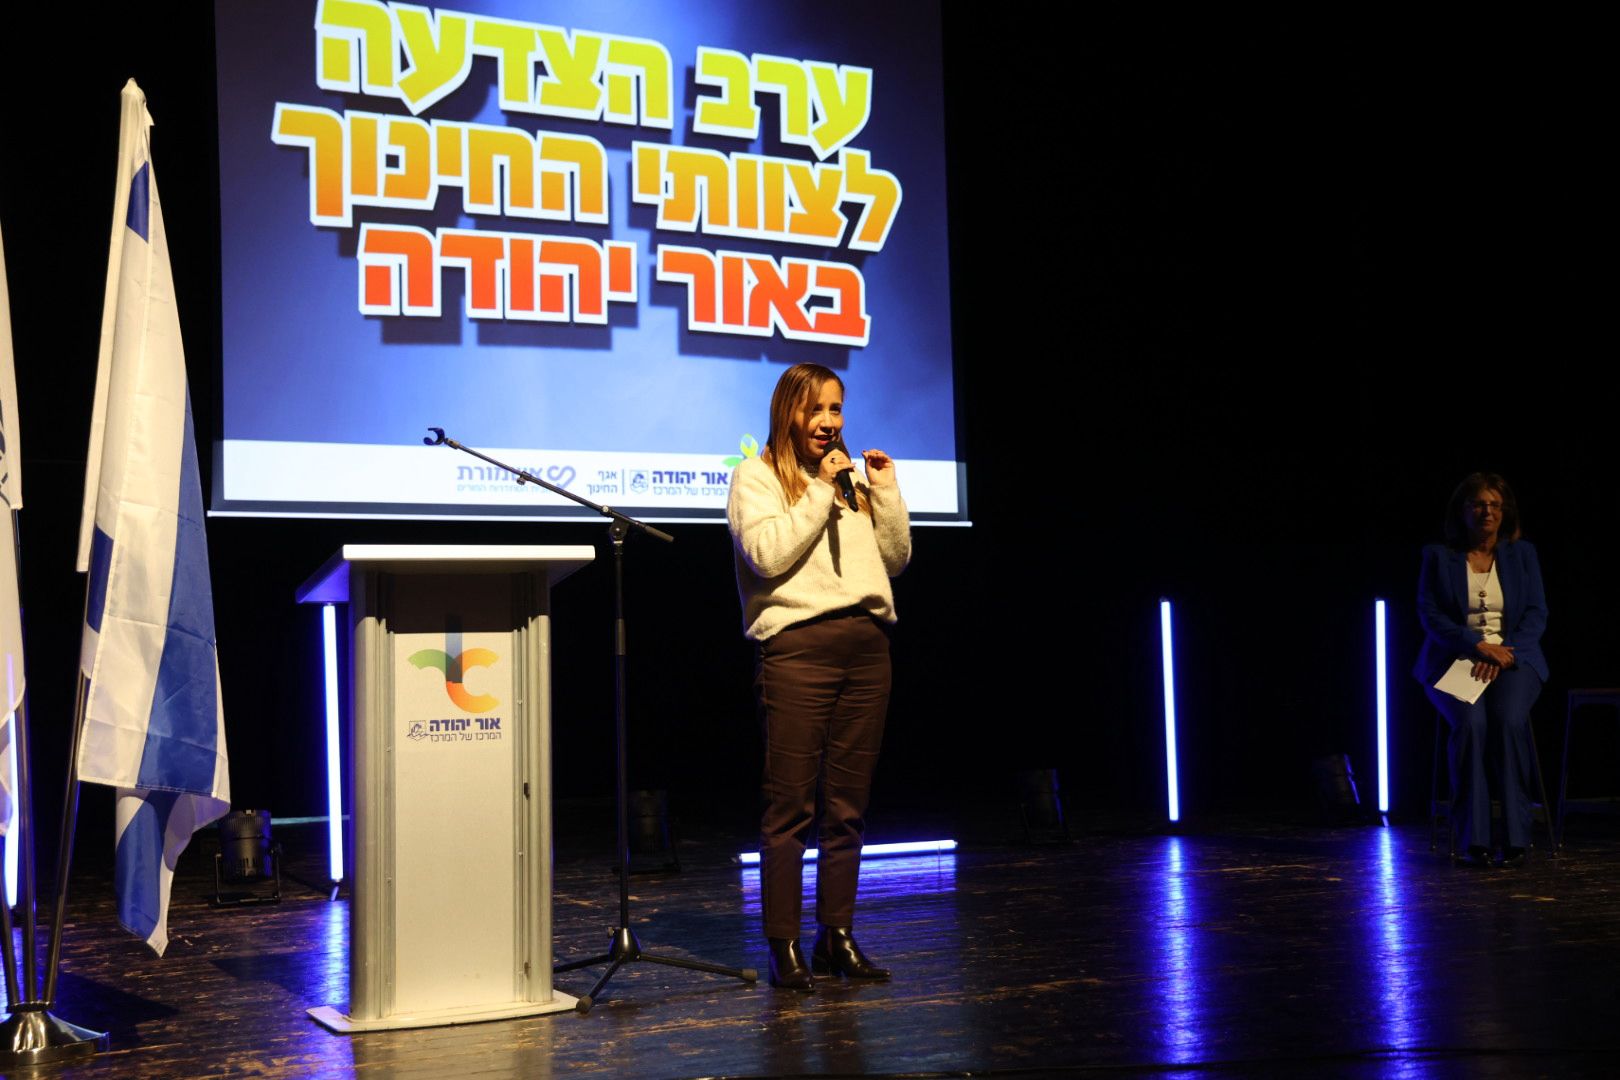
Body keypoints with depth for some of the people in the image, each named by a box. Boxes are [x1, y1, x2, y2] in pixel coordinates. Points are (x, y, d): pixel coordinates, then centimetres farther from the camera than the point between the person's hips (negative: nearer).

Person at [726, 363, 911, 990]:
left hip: (867, 645, 6)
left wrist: (885, 490, 7)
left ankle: (838, 936, 15)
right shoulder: (757, 477, 4)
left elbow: (896, 558, 18)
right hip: (798, 646, -6)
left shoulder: (854, 477, 22)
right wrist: (820, 492, -7)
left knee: (848, 804, 8)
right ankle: (784, 945, 0)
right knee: (791, 804, -5)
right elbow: (767, 555, -12)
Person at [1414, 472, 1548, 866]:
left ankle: (1515, 833, -25)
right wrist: (1478, 646, -16)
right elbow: (1430, 614, -2)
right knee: (1471, 722, -32)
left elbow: (1536, 613, 3)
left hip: (1512, 658, 1)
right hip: (1455, 660, -1)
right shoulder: (1438, 556, 8)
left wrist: (1504, 654, -14)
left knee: (1509, 719, -32)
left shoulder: (1522, 554, 12)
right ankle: (1473, 838, -28)